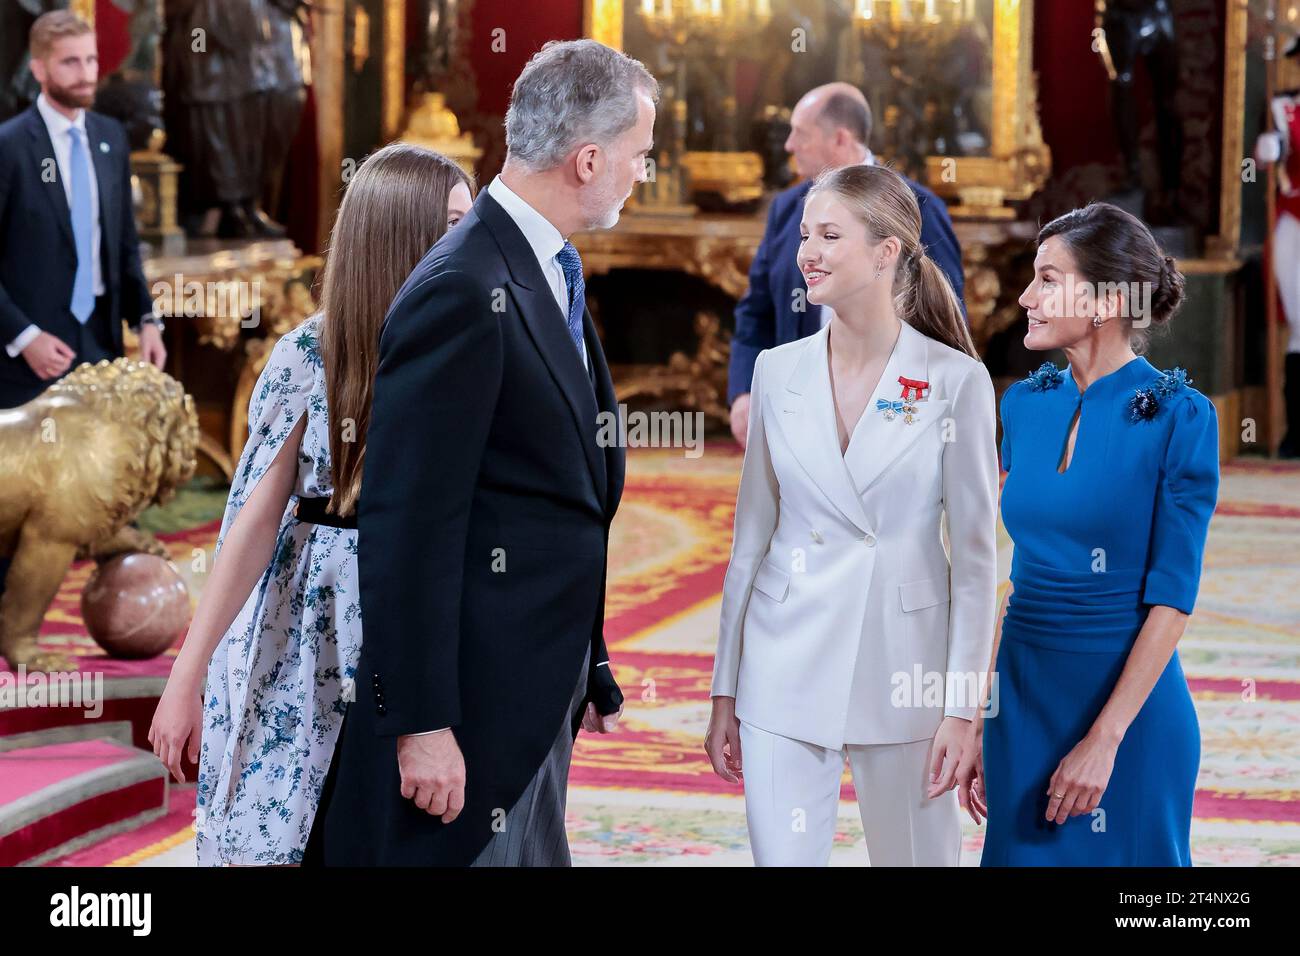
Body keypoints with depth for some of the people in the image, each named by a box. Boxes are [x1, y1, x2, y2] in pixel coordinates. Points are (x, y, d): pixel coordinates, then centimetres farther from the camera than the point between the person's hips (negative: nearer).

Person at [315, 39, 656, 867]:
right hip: (469, 717, -10)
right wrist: (422, 725, -22)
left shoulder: (550, 278, 14)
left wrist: (588, 673, 20)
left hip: (540, 700, 10)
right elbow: (408, 527, -21)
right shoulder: (464, 294, -17)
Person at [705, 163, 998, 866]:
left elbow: (975, 553, -4)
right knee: (782, 858, 0)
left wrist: (962, 707, -8)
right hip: (787, 665, 3)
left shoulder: (956, 381, -6)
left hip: (903, 663, -2)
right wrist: (724, 693, 9)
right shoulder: (778, 371, 5)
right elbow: (750, 535, 10)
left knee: (918, 858, 7)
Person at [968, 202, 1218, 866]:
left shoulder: (1178, 417, -11)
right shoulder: (1025, 404, 5)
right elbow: (1012, 574, 8)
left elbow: (1172, 594, -13)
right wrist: (979, 722, 4)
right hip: (1022, 694, 5)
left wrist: (1104, 738, -18)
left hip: (1129, 699, -5)